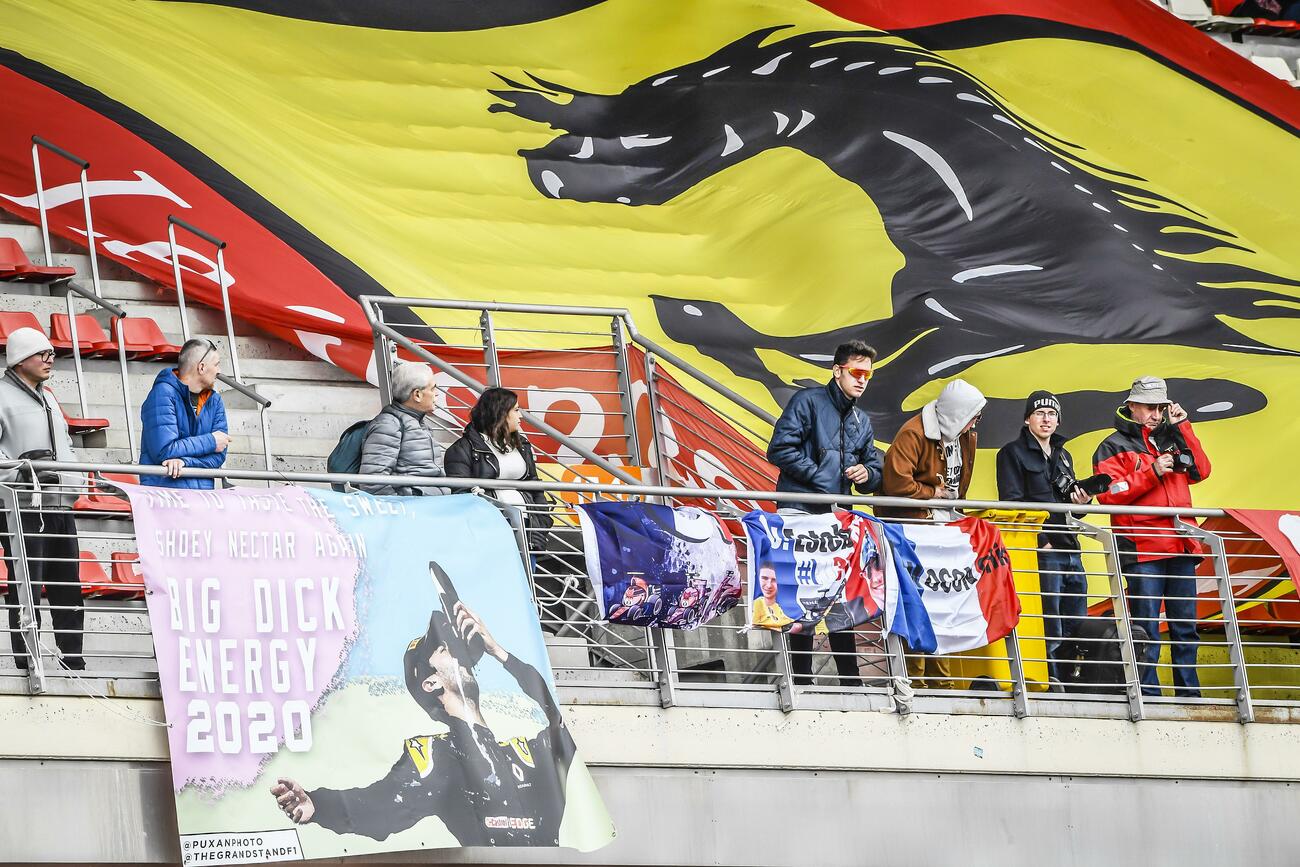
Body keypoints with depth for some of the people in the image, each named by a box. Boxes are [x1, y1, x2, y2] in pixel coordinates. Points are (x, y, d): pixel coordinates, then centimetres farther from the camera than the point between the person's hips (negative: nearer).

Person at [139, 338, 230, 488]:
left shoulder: (214, 401, 14)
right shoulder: (163, 394, -6)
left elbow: (218, 455, 5)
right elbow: (164, 451, -15)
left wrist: (184, 461, -14)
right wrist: (211, 442, -3)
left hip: (203, 492, 5)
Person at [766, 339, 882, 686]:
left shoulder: (862, 421, 19)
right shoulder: (808, 402, -4)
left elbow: (877, 470, 20)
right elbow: (780, 449, -12)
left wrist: (867, 474, -4)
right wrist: (818, 477, -14)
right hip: (800, 513, -7)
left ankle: (850, 680, 13)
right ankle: (802, 680, -2)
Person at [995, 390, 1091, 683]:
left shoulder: (1063, 456, 23)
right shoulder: (1014, 453, 2)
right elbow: (1013, 504, -7)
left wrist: (1080, 502, 3)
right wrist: (1041, 540, -14)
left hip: (1069, 550, 7)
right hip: (1041, 551, -7)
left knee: (1078, 631, 5)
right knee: (1050, 631, -11)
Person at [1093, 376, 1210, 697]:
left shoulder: (1172, 439, 20)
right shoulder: (1114, 447, 4)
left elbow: (1201, 471, 9)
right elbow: (1109, 494, -8)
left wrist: (1182, 428, 5)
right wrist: (1151, 473, -14)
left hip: (1180, 547, 5)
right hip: (1142, 549, -5)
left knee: (1185, 625, 8)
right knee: (1146, 626, -6)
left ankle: (1189, 693, 13)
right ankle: (1149, 695, -3)